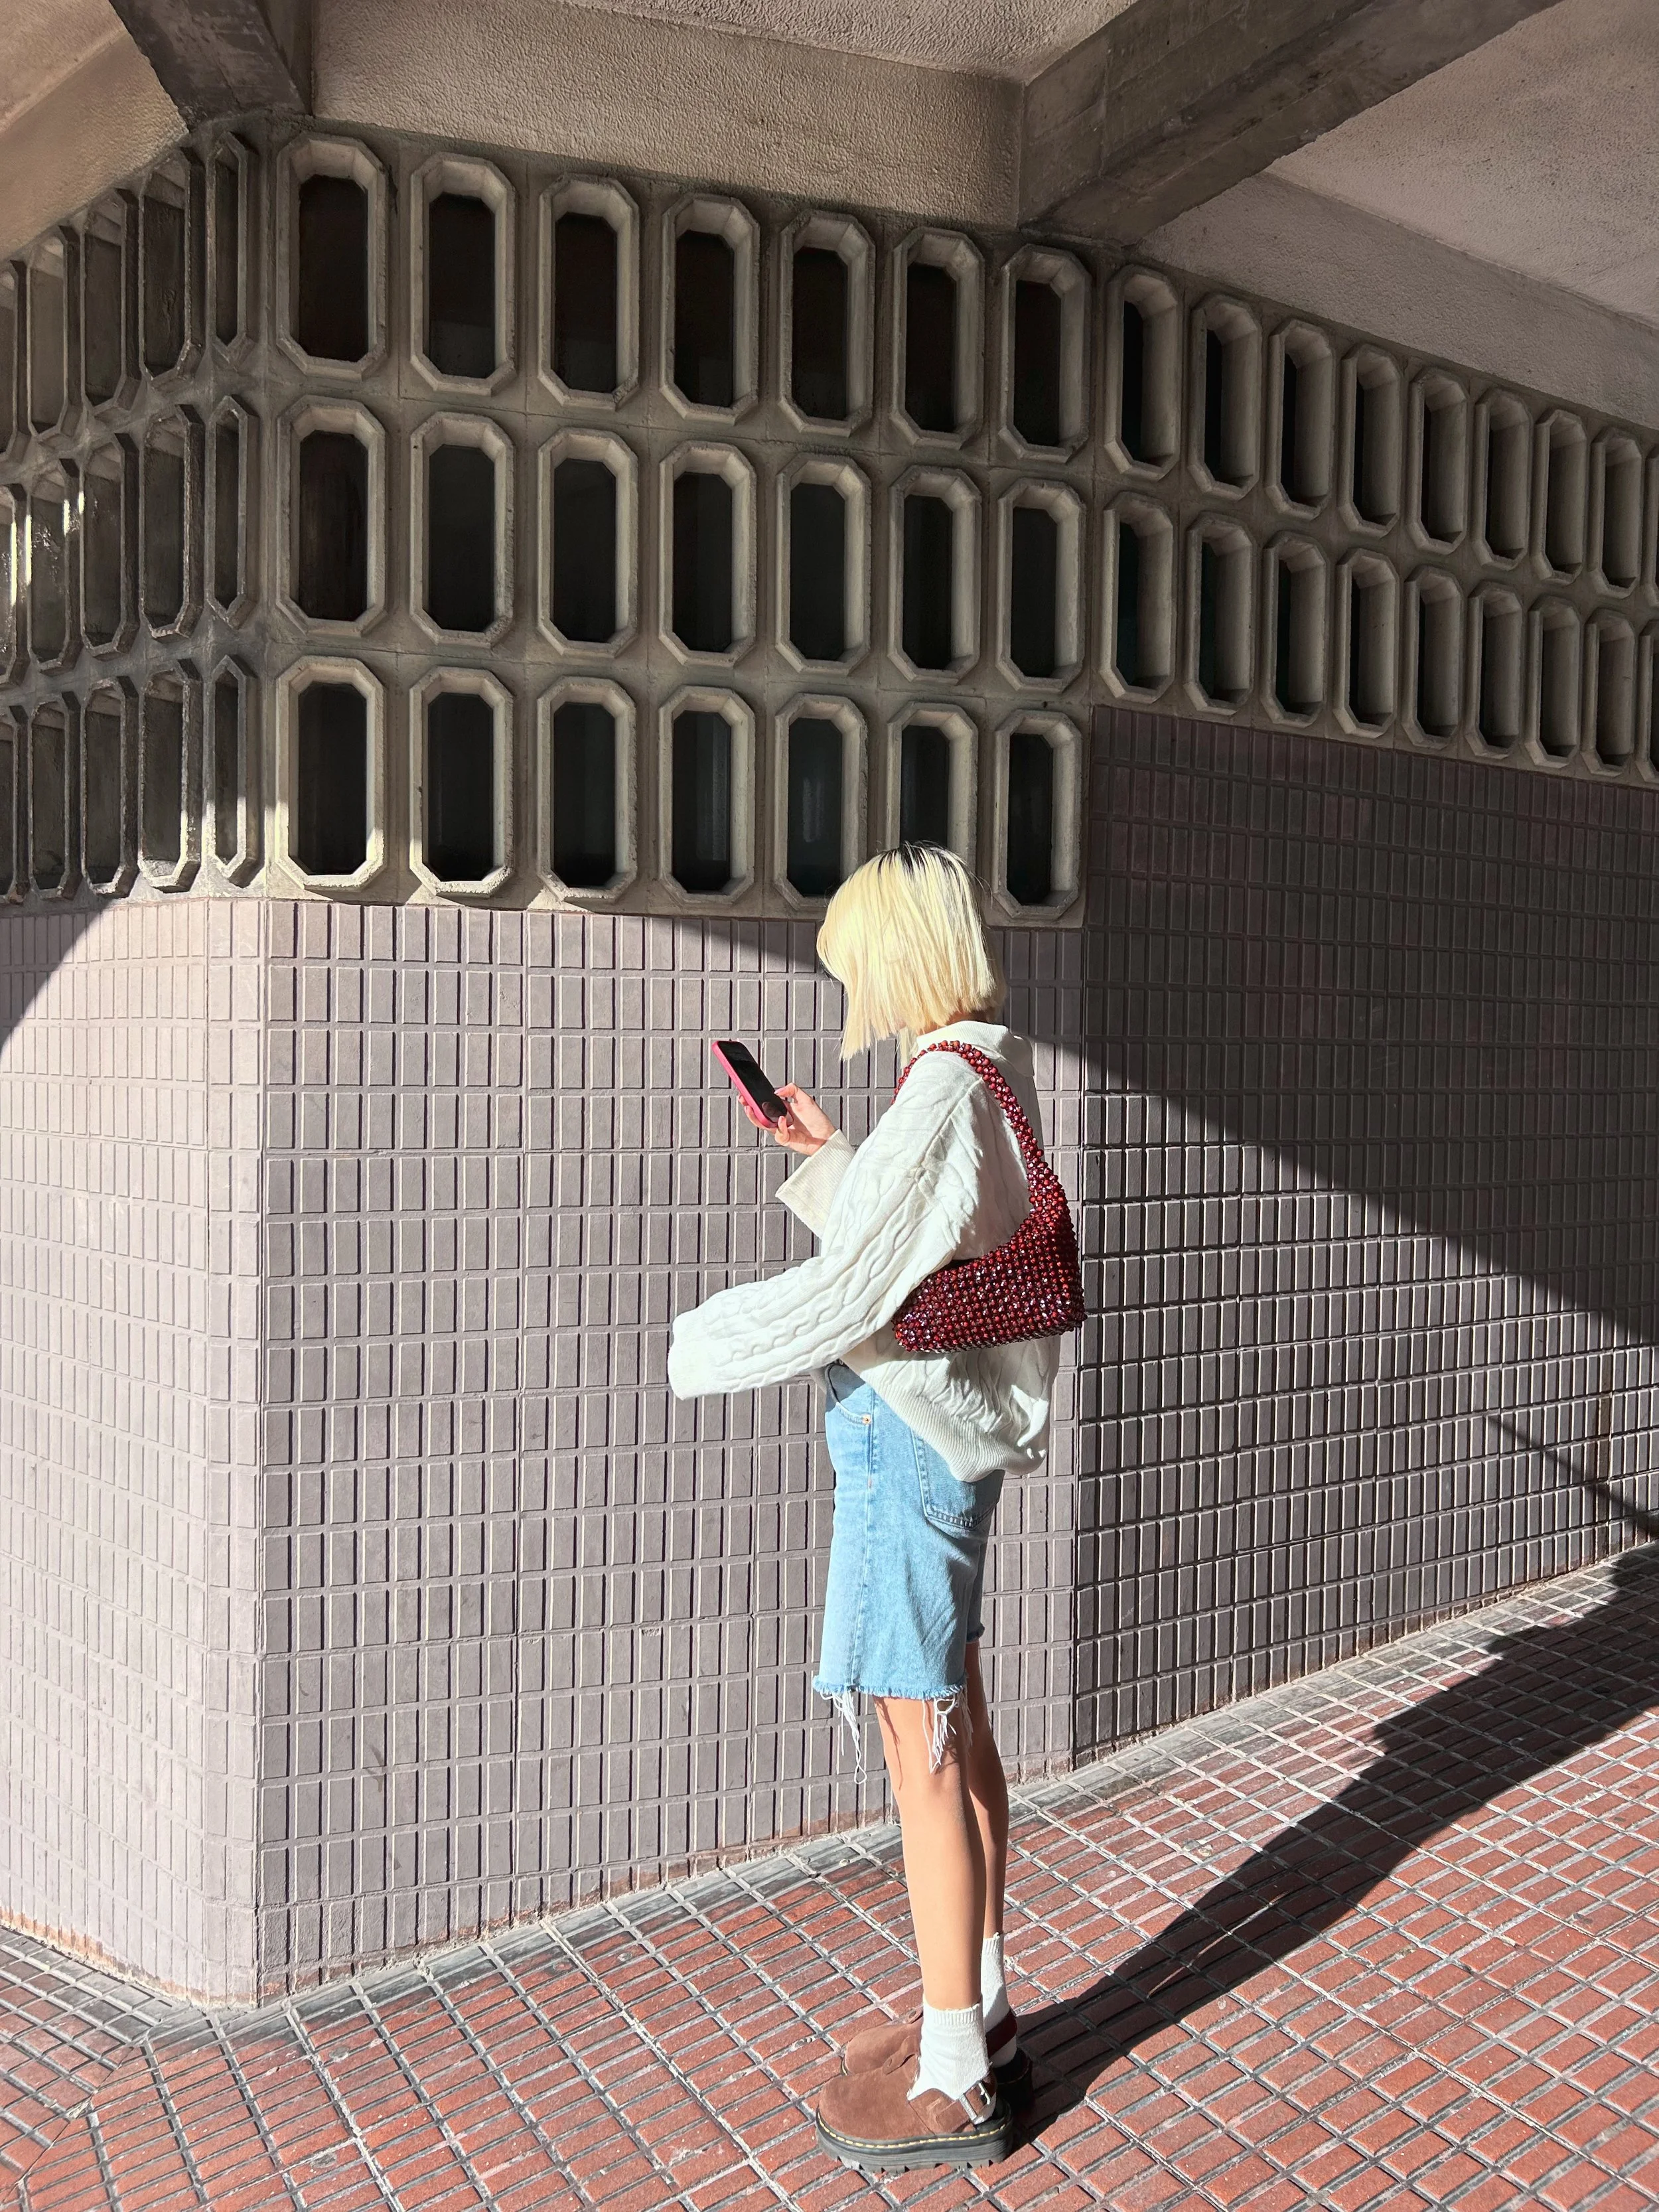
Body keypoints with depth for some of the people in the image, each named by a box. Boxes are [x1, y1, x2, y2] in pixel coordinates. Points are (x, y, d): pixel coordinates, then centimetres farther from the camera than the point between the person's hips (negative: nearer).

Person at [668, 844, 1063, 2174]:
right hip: (955, 1431, 10)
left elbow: (847, 1293, -22)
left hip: (909, 1439, -10)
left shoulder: (943, 1092, -21)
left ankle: (952, 2083, 17)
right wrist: (827, 1154, 17)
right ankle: (982, 2015, 36)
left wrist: (695, 1346, -9)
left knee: (923, 1751, 1)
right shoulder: (993, 1078, 10)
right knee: (960, 1732, 19)